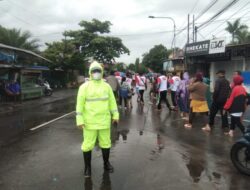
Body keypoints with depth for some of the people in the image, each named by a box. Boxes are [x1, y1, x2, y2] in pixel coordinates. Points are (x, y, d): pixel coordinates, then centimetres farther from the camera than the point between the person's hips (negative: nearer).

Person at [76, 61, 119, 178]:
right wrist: (79, 120, -13)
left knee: (105, 143, 15)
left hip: (104, 121, 3)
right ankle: (87, 167, 23)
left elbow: (112, 101, 10)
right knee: (88, 145, 5)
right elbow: (79, 104, -8)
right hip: (89, 122, -3)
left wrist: (115, 115, 8)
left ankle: (106, 163, 35)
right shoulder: (84, 87, -6)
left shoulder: (106, 86, 4)